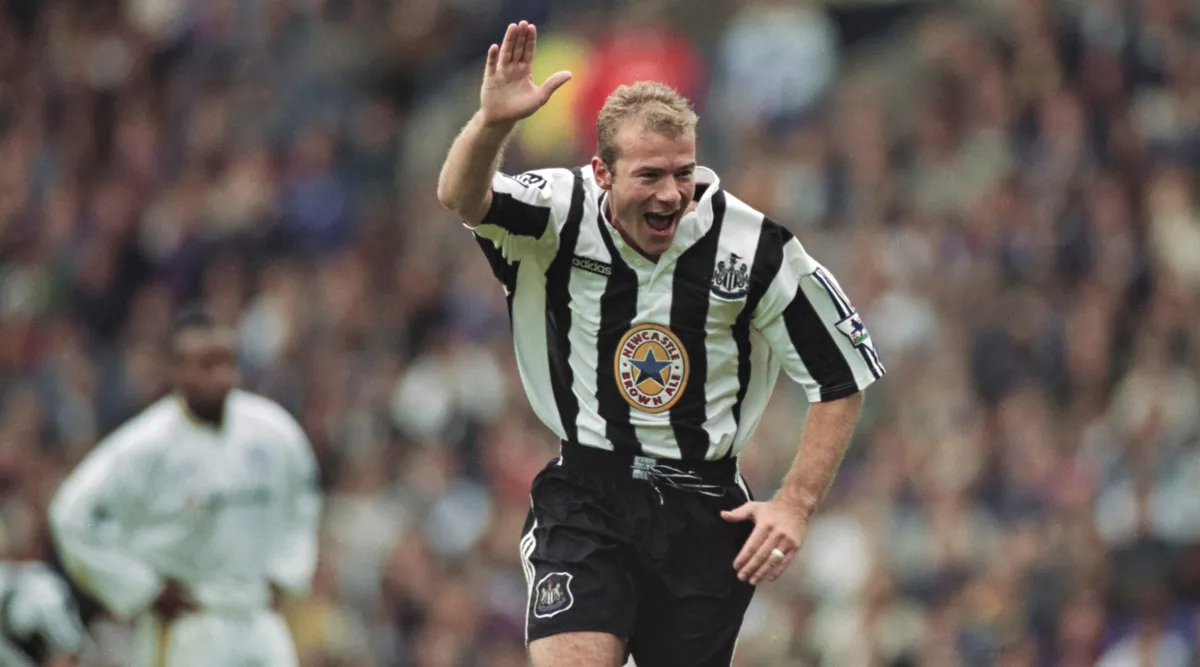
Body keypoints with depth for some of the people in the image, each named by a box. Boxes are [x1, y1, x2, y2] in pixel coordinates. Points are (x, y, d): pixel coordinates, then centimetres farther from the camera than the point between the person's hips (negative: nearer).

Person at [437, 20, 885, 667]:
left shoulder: (757, 250, -9)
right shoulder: (561, 215, -9)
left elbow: (842, 380, 0)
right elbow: (461, 197, -29)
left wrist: (796, 503, -7)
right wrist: (492, 122, -49)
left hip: (707, 510, 1)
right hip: (586, 491, -1)